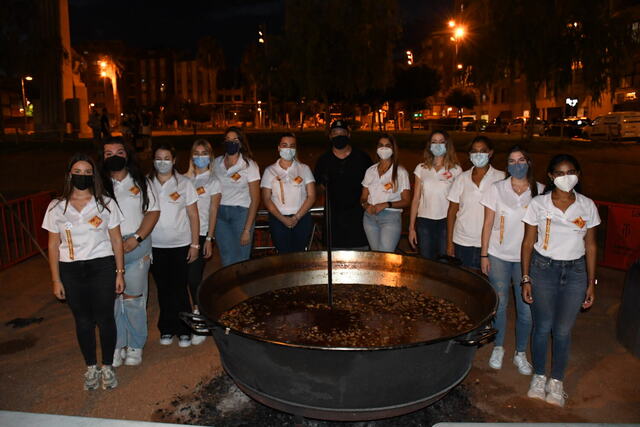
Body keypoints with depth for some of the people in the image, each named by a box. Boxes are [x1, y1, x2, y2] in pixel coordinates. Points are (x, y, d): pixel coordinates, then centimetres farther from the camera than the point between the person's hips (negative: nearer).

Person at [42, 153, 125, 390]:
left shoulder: (106, 204, 0)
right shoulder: (56, 207, 2)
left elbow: (116, 239, 2)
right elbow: (53, 245, 5)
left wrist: (120, 272, -1)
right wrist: (56, 280, 2)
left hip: (102, 267, -1)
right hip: (71, 271, 1)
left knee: (104, 318, 3)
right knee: (83, 320, 11)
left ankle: (107, 367, 22)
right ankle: (91, 368, 28)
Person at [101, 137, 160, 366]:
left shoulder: (140, 182, 6)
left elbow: (153, 212, 2)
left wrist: (136, 238, -9)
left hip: (137, 246, -1)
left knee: (134, 298, 2)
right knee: (112, 298, 5)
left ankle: (136, 346, 18)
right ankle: (118, 345, 21)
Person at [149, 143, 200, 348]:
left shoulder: (184, 183, -2)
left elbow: (193, 216, -1)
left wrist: (195, 244, -4)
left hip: (180, 245, -2)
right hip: (155, 246, 2)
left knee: (179, 287, 1)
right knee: (163, 288, 10)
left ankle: (184, 330, 16)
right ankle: (167, 329, 25)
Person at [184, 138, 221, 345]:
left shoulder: (213, 181, 2)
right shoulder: (185, 179, 11)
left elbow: (213, 211, -3)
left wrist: (209, 238, -9)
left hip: (201, 234, -4)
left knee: (194, 277, -7)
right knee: (189, 277, 3)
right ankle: (196, 314, 22)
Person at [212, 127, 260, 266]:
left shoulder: (250, 165, -5)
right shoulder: (217, 162, 6)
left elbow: (255, 199, -6)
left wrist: (247, 230, -11)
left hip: (241, 213, -3)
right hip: (220, 214, 3)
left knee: (240, 260, 0)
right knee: (227, 260, 6)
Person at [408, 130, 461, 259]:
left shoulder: (455, 169, 2)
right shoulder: (421, 168, 7)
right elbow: (416, 199, 8)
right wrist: (411, 227, 5)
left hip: (446, 221, -1)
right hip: (424, 221, 2)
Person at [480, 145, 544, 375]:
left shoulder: (539, 190, 0)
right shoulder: (497, 189, -2)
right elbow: (488, 224, 0)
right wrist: (484, 254, -2)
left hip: (526, 257, 1)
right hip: (498, 256, 0)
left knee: (526, 308, 3)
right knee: (499, 304, 9)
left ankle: (520, 353, 24)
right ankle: (498, 348, 30)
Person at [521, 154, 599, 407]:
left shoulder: (587, 206, -1)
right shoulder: (538, 204, -6)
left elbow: (590, 246, 5)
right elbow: (528, 243, -1)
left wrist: (591, 283, 4)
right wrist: (526, 279, -3)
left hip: (575, 272, 1)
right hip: (543, 269, -1)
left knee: (563, 330, 6)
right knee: (542, 327, 7)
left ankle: (556, 381, 27)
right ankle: (539, 377, 28)